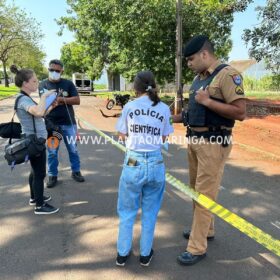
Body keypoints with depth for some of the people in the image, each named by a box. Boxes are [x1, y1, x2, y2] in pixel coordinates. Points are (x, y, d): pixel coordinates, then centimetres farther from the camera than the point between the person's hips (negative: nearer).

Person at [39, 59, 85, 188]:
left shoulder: (68, 83, 1)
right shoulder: (43, 85, 4)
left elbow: (77, 100, -6)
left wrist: (61, 99, -18)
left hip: (68, 123, 0)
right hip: (51, 124, 0)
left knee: (73, 149, 11)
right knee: (52, 152, 8)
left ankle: (76, 172, 26)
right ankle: (52, 176, 21)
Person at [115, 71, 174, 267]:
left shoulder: (129, 107, 0)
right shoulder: (164, 109, 2)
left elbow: (122, 135, 8)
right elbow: (163, 138, 6)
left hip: (133, 163, -1)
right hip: (156, 164, 1)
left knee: (127, 211, 16)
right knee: (150, 212, 17)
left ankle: (122, 254, 27)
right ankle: (145, 254, 28)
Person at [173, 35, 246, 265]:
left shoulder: (227, 74, -13)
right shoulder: (199, 78, 13)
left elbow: (240, 112, -18)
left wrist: (207, 101, -20)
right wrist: (173, 118, 11)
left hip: (213, 144, -9)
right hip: (194, 140, 9)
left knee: (205, 194, -2)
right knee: (196, 190, 18)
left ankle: (197, 248, 10)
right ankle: (205, 229, 37)